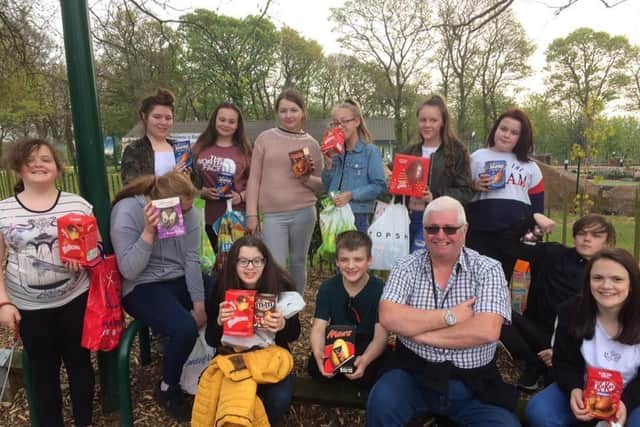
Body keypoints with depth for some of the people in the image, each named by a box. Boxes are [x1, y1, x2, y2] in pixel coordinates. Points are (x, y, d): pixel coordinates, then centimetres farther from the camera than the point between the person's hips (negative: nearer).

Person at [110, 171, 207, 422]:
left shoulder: (186, 211, -5)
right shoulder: (126, 212, -18)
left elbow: (192, 259, -5)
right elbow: (129, 271, -21)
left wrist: (199, 304, -10)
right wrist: (148, 232, -31)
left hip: (181, 280, 5)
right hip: (143, 287, -5)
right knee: (186, 329, -29)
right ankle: (167, 389, 1)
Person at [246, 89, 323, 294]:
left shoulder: (311, 143, 6)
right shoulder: (265, 138, 3)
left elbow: (321, 185, 11)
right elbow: (254, 179, 3)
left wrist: (307, 180, -11)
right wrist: (251, 214, -2)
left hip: (304, 212, 2)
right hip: (272, 215, -1)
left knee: (298, 263, 13)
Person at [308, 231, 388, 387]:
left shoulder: (380, 290, -16)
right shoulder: (327, 289, -7)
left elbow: (381, 335, -20)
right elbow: (318, 329, -14)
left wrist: (364, 360, -41)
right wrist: (318, 354, -37)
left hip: (368, 350, -2)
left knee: (366, 375, -30)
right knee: (315, 367, -23)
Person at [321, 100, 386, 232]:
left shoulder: (370, 151, -6)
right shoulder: (336, 152, 10)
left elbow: (379, 186, -13)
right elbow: (328, 187, 13)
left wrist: (351, 195, -19)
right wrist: (329, 164, -1)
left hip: (358, 216, -5)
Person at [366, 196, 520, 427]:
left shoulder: (488, 270, -4)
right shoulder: (407, 267, -1)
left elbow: (487, 331, -17)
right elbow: (389, 318, -15)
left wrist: (419, 333, -14)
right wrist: (450, 316, -16)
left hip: (474, 384, 1)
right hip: (414, 375, 0)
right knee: (381, 403, -26)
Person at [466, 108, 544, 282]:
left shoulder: (530, 167, 14)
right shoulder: (477, 157, 8)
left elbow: (537, 206, 16)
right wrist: (475, 186, -13)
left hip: (516, 238, 2)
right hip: (480, 235, -2)